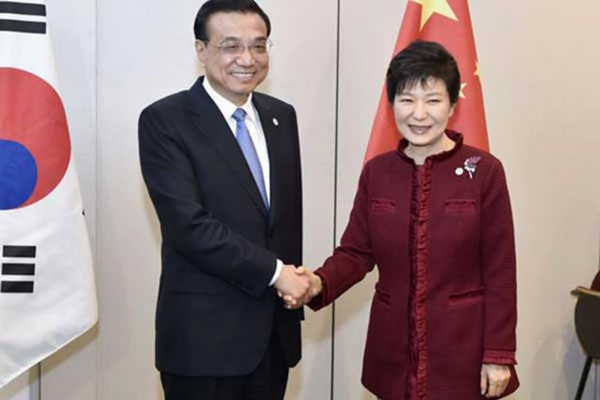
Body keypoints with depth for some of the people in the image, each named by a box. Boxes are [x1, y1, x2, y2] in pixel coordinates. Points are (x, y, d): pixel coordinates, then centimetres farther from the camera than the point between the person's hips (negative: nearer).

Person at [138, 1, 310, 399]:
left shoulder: (282, 116, 9)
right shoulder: (165, 120, -10)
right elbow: (188, 225, -18)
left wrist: (293, 281, 7)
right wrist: (274, 272, -16)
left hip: (275, 327, 6)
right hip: (204, 333, -5)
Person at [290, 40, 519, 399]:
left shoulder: (484, 171, -8)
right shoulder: (376, 172, 2)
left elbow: (499, 272, -8)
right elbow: (356, 252, 2)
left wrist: (498, 354, -8)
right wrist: (320, 283, -18)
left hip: (463, 349, -3)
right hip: (394, 349, 3)